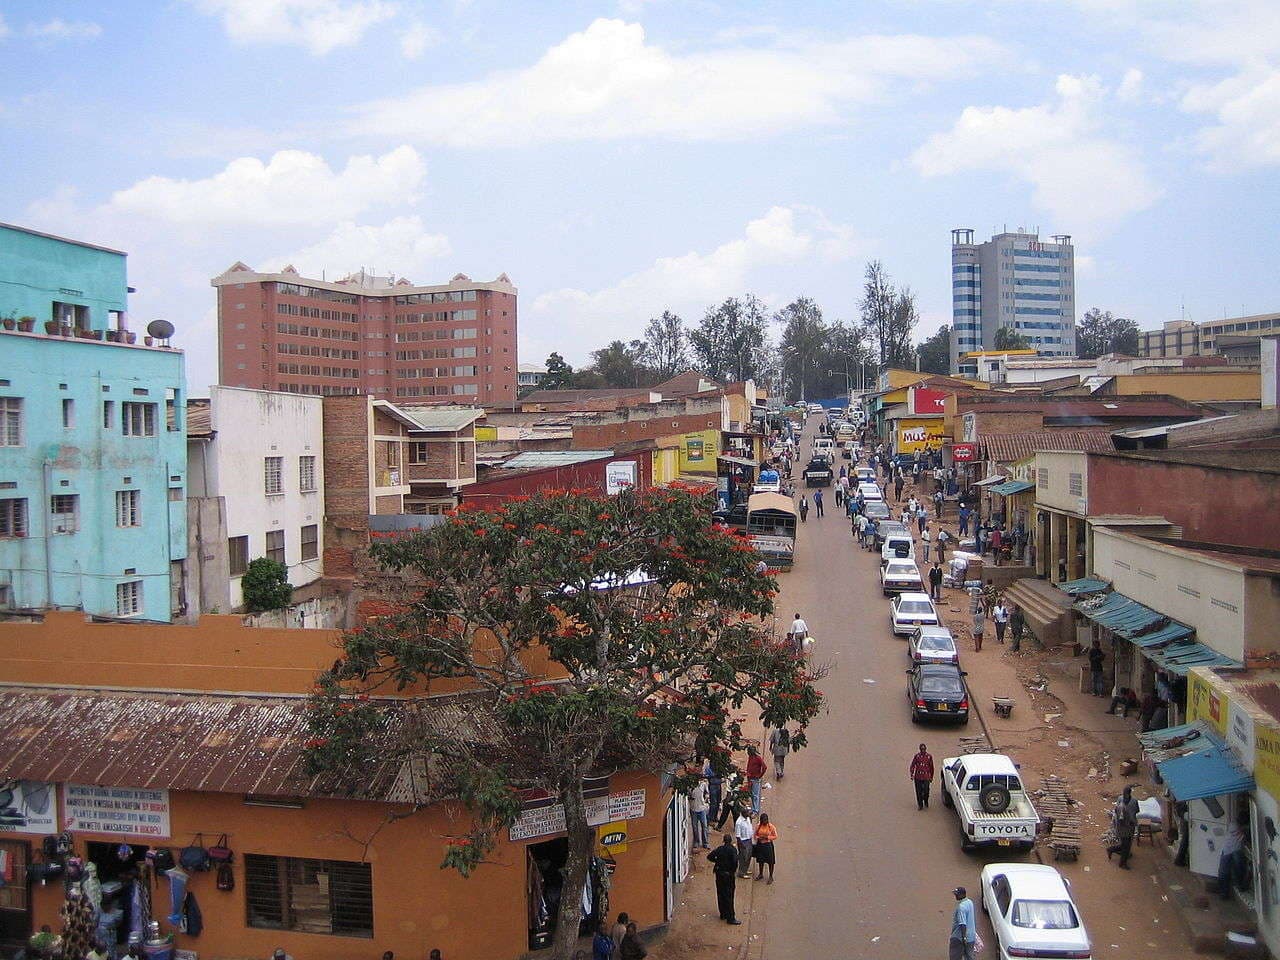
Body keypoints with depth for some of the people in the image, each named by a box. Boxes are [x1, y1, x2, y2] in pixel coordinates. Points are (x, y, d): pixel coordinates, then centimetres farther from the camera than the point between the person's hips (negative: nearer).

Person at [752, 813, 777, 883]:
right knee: (760, 860, 17)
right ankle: (761, 874, 35)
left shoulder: (771, 827, -12)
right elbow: (755, 835, 8)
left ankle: (771, 877, 17)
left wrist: (767, 837, -20)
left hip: (768, 845, -4)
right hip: (760, 845, 4)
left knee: (770, 862, 4)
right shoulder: (758, 826, -2)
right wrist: (758, 838, -13)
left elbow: (775, 836, -8)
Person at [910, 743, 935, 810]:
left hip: (926, 777, -1)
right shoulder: (917, 756, 1)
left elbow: (931, 767, 9)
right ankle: (920, 805, 18)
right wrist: (912, 775, -5)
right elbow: (912, 765, 5)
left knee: (926, 791, -4)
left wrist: (931, 777, 12)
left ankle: (926, 804, 20)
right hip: (918, 777, 1)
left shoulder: (929, 756, 1)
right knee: (919, 792, 4)